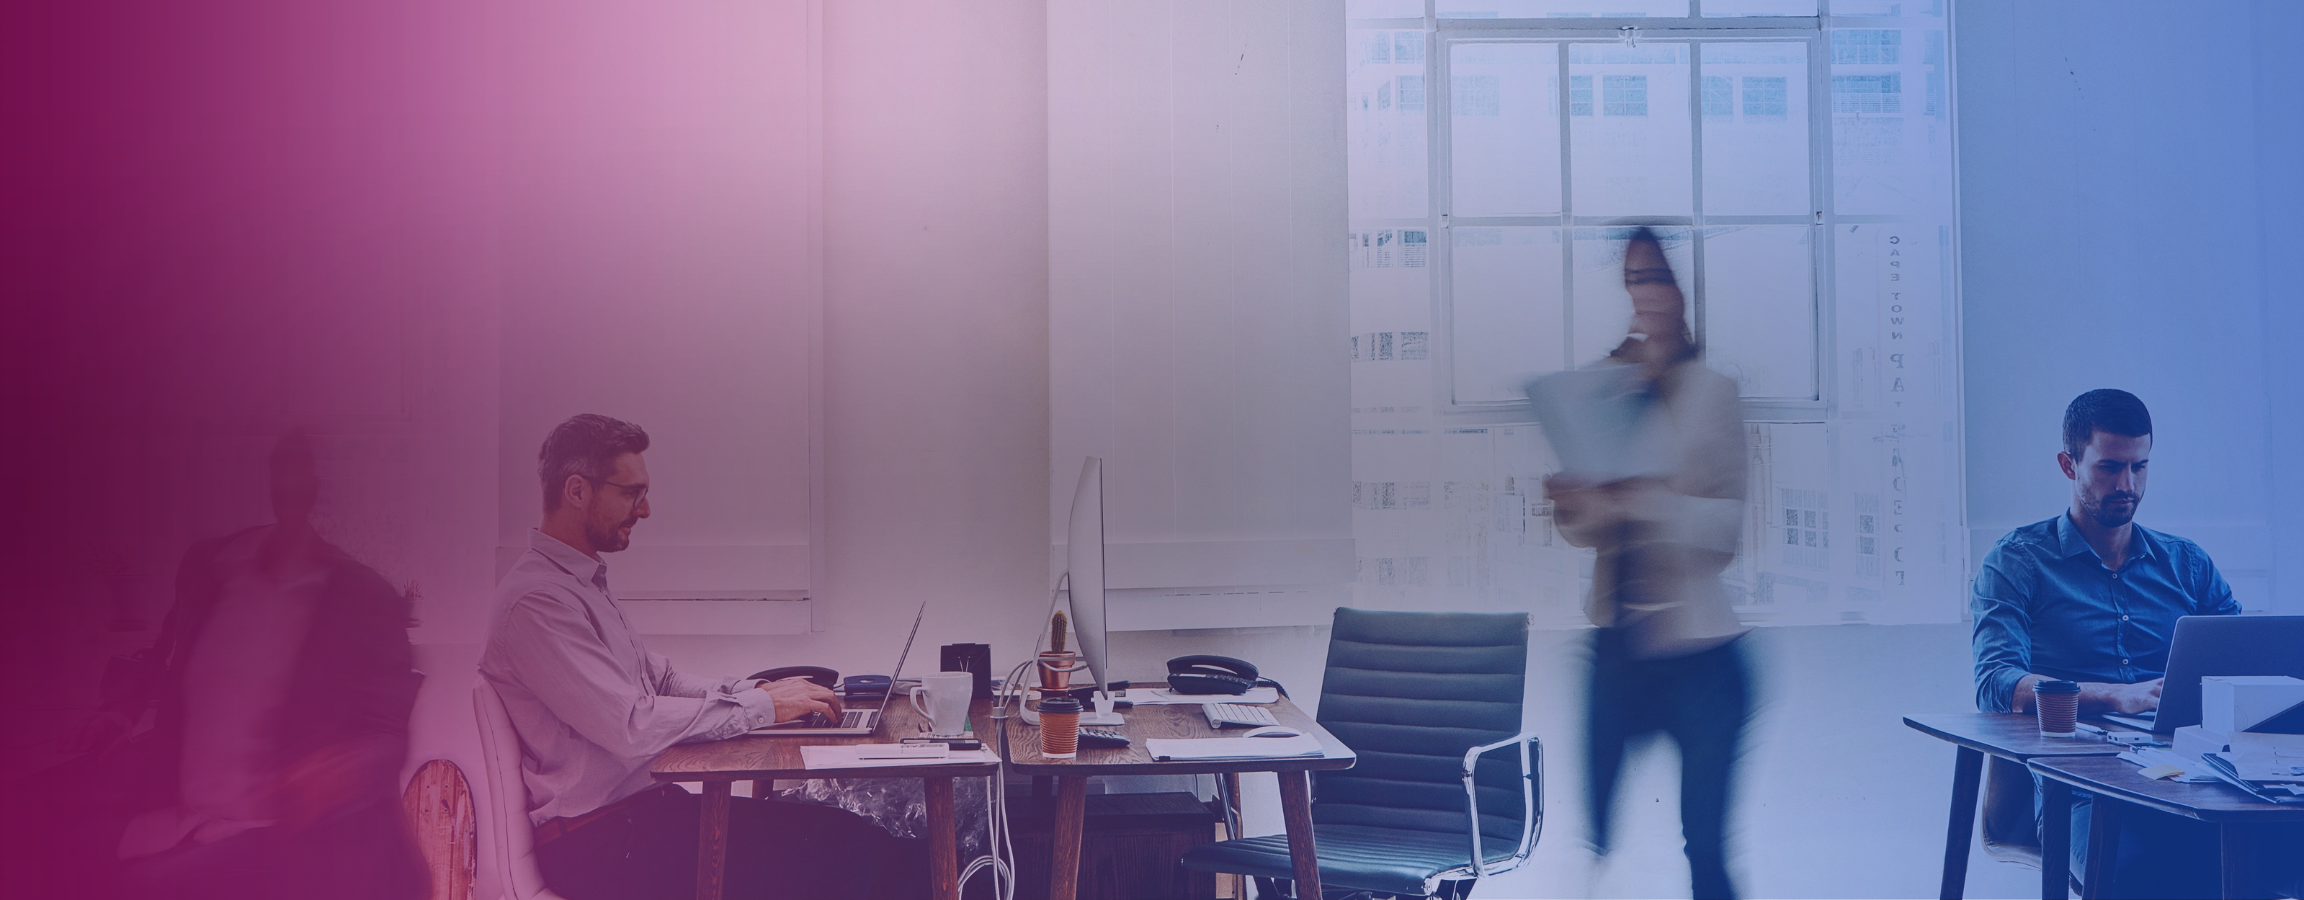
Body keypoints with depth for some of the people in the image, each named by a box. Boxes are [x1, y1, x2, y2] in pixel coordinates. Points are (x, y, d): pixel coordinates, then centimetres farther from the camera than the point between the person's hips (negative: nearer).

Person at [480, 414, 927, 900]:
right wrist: (761, 707, -14)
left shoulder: (588, 582, 18)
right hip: (597, 840, -9)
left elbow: (661, 678, 21)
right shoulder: (536, 600, -15)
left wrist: (757, 691, 4)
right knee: (842, 853, -20)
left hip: (644, 802, 9)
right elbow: (631, 727, -22)